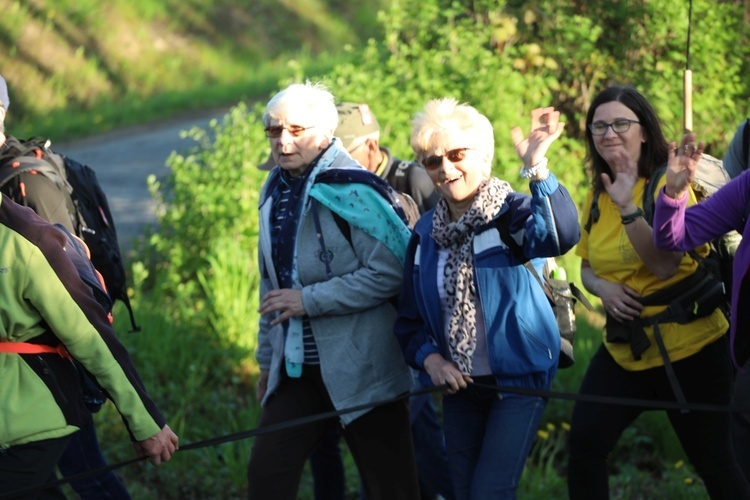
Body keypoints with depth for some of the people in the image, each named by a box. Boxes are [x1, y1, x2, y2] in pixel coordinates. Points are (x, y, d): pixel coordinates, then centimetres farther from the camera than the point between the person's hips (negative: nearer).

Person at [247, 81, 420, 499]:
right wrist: (268, 359, 22)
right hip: (297, 367, 7)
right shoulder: (276, 190, 10)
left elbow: (388, 273, -21)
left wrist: (308, 301, -19)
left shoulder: (352, 189, -14)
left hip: (360, 367, -7)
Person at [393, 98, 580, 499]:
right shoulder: (425, 233, 4)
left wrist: (537, 168, -49)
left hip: (518, 378, -6)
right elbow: (410, 317, 10)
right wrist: (429, 358, -9)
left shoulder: (511, 212, -13)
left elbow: (560, 236, -36)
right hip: (458, 385, 6)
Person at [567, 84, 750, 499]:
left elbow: (665, 264, -23)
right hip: (624, 348, 6)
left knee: (712, 462, 2)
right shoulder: (597, 196, 7)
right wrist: (602, 287, -4)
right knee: (583, 445, -8)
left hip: (686, 345, -6)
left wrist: (628, 206, -33)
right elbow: (587, 268, 19)